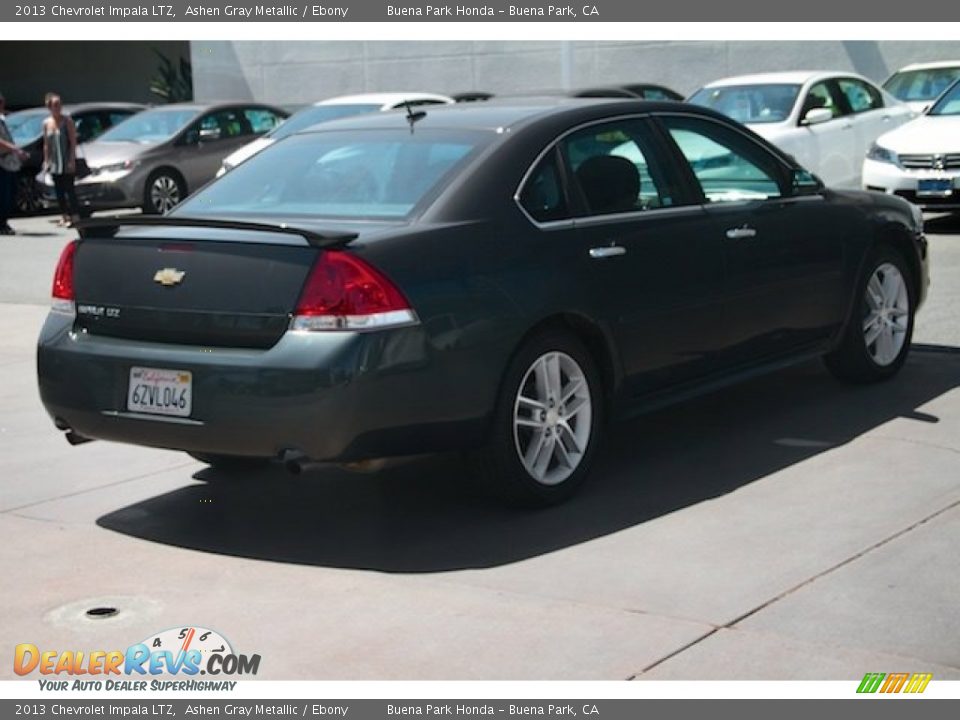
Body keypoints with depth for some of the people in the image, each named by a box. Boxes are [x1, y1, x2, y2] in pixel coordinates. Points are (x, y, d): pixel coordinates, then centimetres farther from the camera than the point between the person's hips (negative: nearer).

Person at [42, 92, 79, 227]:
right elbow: (46, 144, 12)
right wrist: (46, 161, 8)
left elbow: (73, 141, -9)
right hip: (54, 163, 5)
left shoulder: (67, 120, -6)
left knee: (69, 189, -7)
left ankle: (74, 215, -5)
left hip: (67, 162, -5)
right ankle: (64, 215, 14)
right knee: (59, 190, 7)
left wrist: (72, 160, -16)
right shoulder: (46, 123, 7)